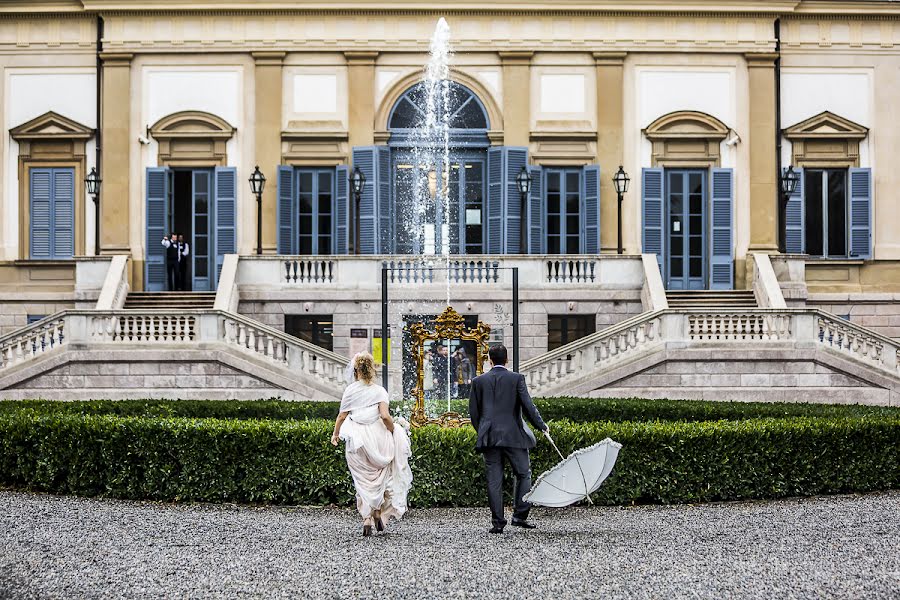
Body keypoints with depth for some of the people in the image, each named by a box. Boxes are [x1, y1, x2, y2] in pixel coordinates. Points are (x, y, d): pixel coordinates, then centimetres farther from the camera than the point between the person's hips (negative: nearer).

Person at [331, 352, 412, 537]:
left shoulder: (350, 390, -1)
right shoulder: (378, 391, -4)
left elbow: (341, 416, 3)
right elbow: (385, 416, -15)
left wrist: (336, 434, 19)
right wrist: (393, 431, 2)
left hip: (356, 440, 1)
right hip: (376, 437, -1)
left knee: (363, 480, 8)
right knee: (378, 476, 19)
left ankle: (366, 518, 1)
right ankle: (378, 513, 18)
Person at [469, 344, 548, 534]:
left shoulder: (479, 381, 5)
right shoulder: (516, 378, -2)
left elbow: (473, 411, 8)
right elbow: (528, 406, -6)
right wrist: (542, 426, 5)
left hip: (489, 438, 2)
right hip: (513, 436, -2)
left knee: (494, 480, 3)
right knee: (523, 474, 12)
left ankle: (497, 522, 2)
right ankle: (519, 515, 2)